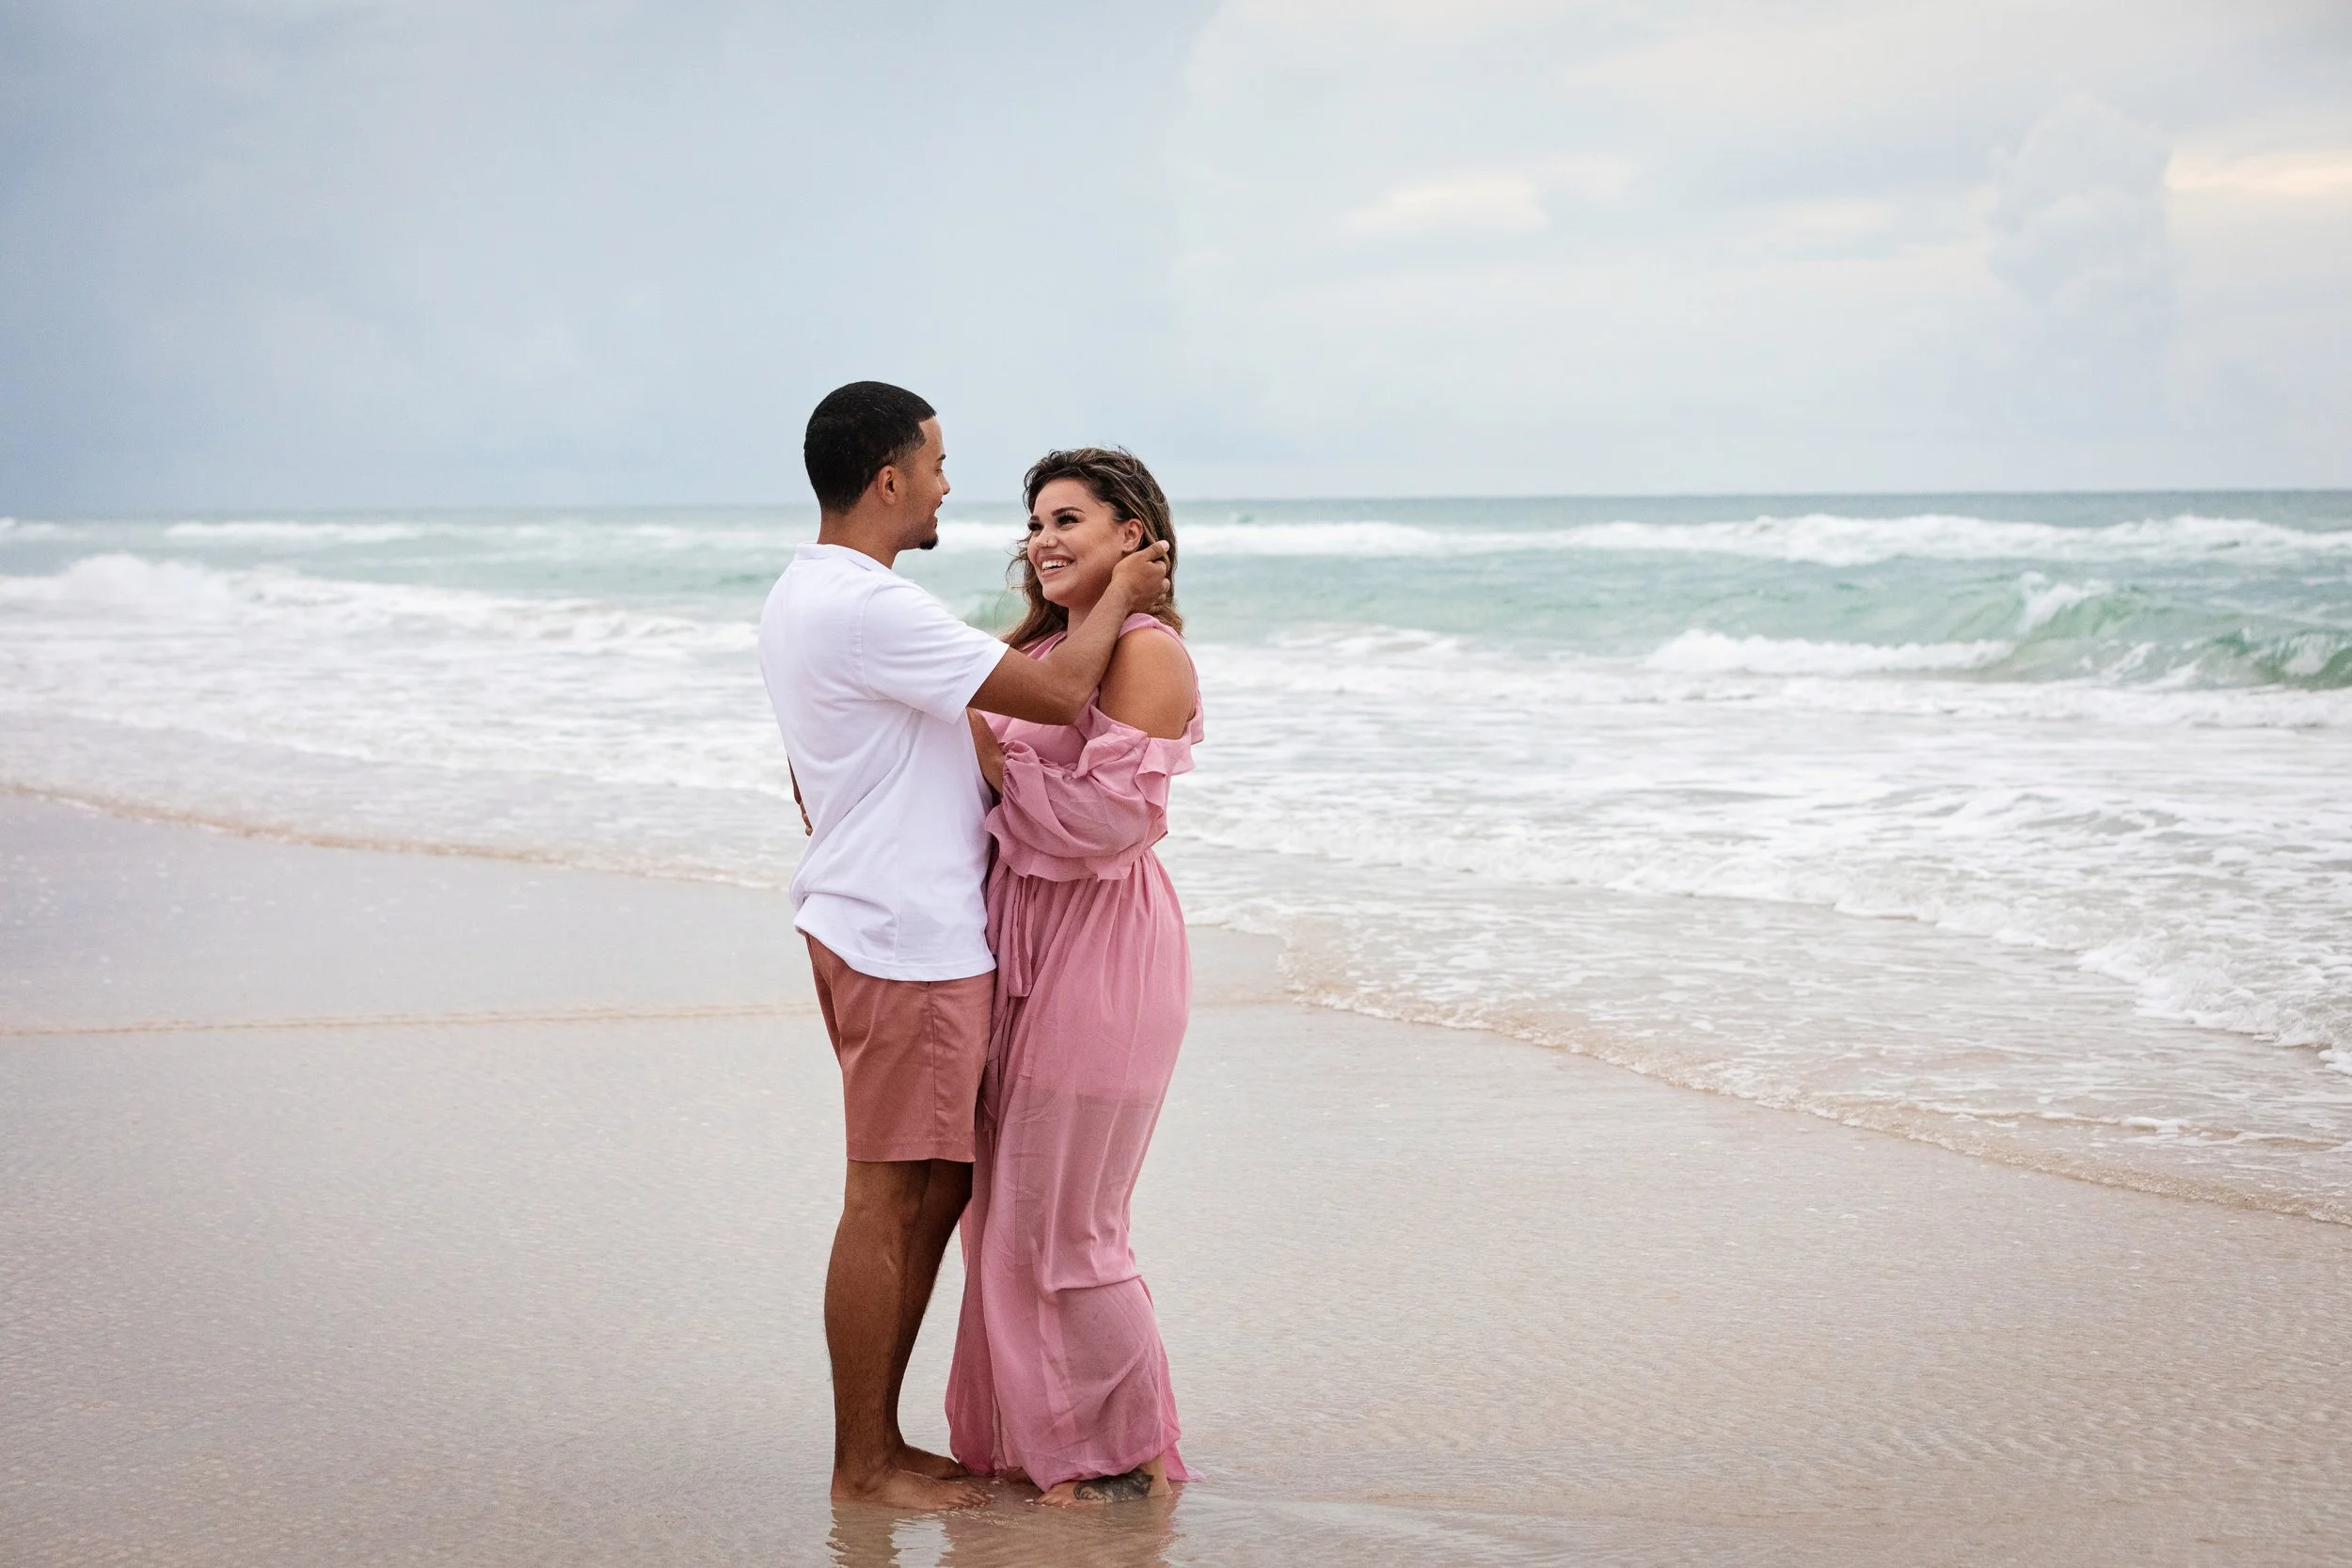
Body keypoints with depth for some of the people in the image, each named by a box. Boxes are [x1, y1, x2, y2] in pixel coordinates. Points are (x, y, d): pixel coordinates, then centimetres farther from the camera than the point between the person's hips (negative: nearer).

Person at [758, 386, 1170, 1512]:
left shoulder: (800, 596, 14)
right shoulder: (867, 607, -20)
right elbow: (1058, 695, -20)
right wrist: (1118, 600, -4)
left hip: (859, 922, 10)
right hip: (907, 944, -10)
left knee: (940, 1185, 14)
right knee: (890, 1197, -3)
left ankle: (881, 1439, 20)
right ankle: (862, 1467, 4)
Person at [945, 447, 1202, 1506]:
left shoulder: (1148, 653, -10)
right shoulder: (1043, 648, 17)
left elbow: (1114, 816, -20)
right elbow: (1000, 783, 21)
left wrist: (991, 764, -13)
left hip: (1099, 952, -9)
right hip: (1021, 947, 9)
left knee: (1059, 1219, -4)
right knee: (1005, 1209, 10)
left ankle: (1130, 1455, 8)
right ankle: (1036, 1439, 20)